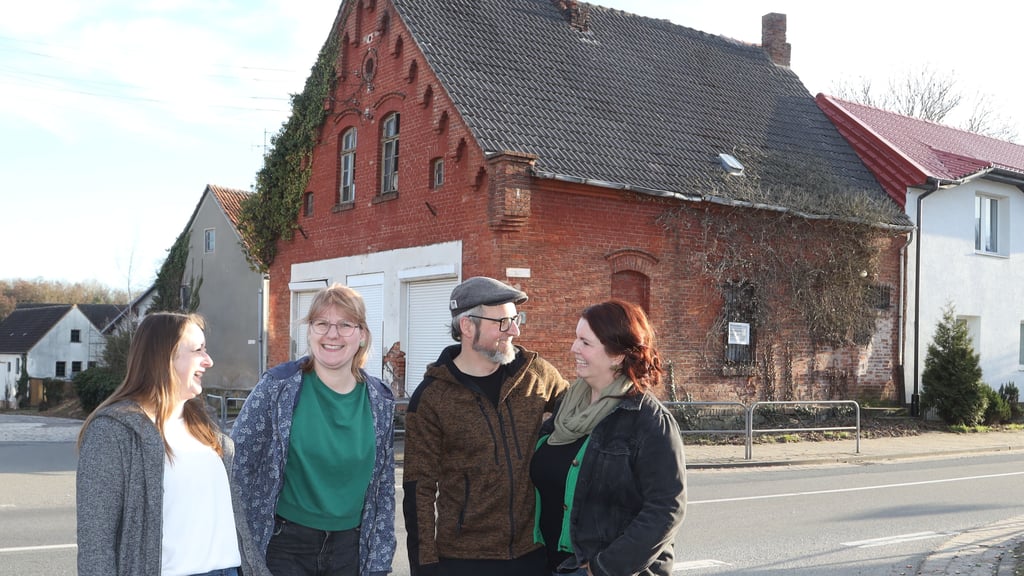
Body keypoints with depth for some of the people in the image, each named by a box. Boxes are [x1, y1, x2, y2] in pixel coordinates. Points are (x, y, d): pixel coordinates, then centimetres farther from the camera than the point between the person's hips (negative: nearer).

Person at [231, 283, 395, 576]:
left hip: (350, 547, 3)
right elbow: (236, 462, -5)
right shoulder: (278, 386, -10)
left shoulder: (380, 401, 0)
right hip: (283, 544, -3)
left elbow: (384, 484, 7)